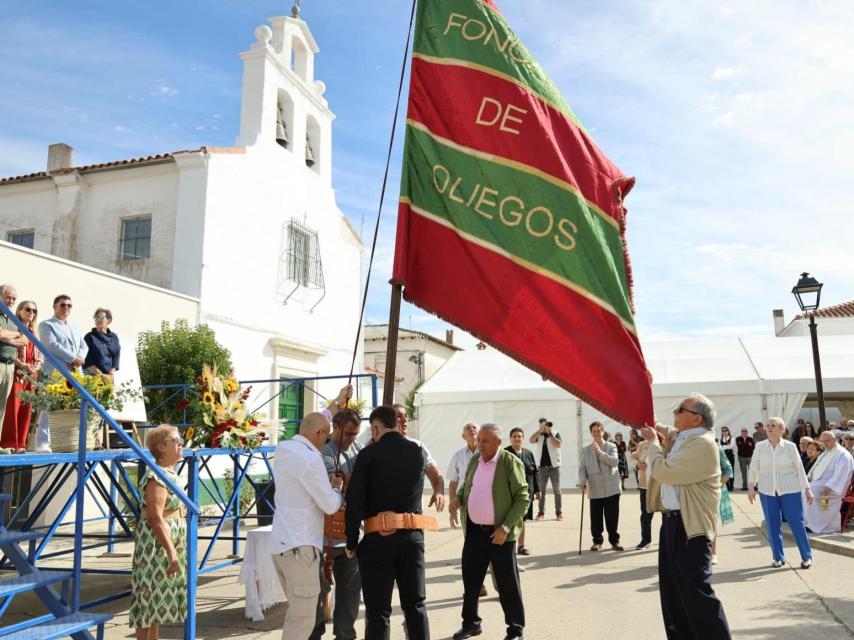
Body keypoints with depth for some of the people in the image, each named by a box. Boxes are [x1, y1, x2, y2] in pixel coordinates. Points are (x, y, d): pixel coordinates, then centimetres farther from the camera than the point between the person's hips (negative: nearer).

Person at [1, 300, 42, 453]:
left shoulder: (34, 331, 20)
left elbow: (40, 352, 18)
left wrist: (37, 365, -1)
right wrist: (22, 365, -18)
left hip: (32, 373, 6)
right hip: (16, 371, -6)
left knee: (27, 408, 3)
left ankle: (21, 444, 7)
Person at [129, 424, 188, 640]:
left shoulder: (171, 473, 12)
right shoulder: (156, 477, -19)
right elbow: (155, 518, -25)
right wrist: (172, 552, -25)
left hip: (169, 544, 10)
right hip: (156, 545, -10)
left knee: (159, 598, 17)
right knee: (151, 597, -3)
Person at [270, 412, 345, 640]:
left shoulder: (282, 449, 5)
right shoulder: (311, 459, -19)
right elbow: (330, 506, -13)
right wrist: (337, 488, 6)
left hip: (281, 542, 9)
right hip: (299, 546, -9)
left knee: (297, 610, 18)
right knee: (303, 617, -1)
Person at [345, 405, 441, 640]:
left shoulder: (369, 454, -6)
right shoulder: (419, 452, 5)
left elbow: (354, 501, -9)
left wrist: (351, 542, -1)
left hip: (378, 537, -3)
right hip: (413, 535, 3)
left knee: (378, 609, 5)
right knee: (416, 604, 15)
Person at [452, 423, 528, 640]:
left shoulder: (511, 463, -12)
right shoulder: (474, 460, 7)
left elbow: (522, 498, -13)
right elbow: (466, 485, 21)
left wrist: (505, 528, -19)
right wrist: (459, 498, -1)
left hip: (499, 533, -6)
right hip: (474, 531, 6)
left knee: (508, 583, 5)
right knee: (470, 579, 14)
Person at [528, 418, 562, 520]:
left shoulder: (555, 434, 2)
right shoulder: (538, 435, 7)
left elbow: (558, 445, -15)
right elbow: (531, 440, -12)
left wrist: (549, 433, -12)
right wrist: (540, 430, -16)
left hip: (554, 466, -1)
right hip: (541, 467, 2)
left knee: (557, 491, 4)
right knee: (541, 491, 3)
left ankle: (559, 512, 10)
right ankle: (541, 512, 6)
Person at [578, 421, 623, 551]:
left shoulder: (611, 446, 5)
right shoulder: (586, 450, 10)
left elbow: (614, 462, -11)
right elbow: (582, 467, 5)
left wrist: (600, 452, -19)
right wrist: (582, 480, -12)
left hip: (611, 488, -1)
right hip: (594, 489, 1)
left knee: (612, 516, 5)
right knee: (595, 518, 4)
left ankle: (614, 540, 20)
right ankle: (597, 541, 18)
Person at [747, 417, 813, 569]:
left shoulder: (790, 447, -2)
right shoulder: (760, 447, 2)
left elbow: (799, 468, 2)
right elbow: (754, 468, 7)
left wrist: (807, 488, 1)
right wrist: (751, 487, 3)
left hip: (790, 490, -2)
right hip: (767, 490, 2)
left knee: (796, 522, 0)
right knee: (772, 525, 5)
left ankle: (807, 557, 16)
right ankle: (778, 557, 17)